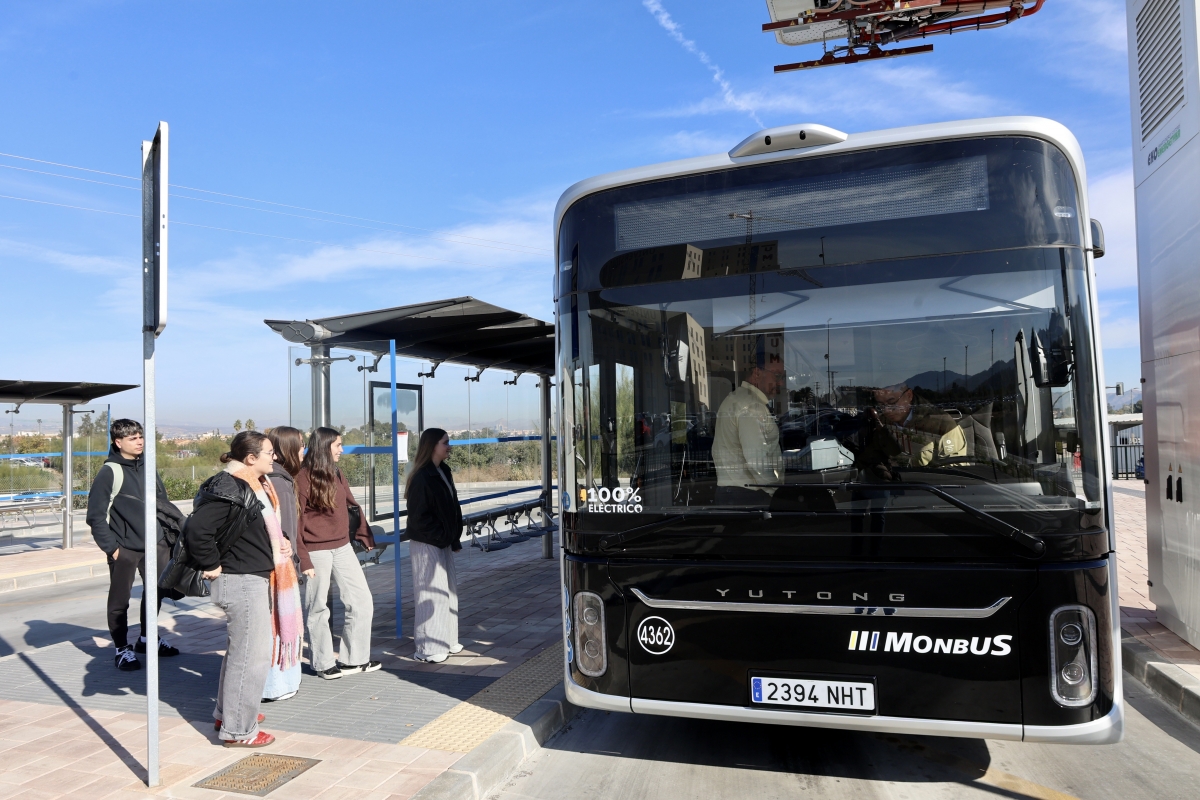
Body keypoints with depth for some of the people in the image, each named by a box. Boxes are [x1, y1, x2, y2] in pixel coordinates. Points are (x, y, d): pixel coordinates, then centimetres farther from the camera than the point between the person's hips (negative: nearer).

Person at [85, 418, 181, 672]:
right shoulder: (110, 472, -10)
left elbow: (163, 504, 14)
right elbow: (96, 515, -11)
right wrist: (110, 546, -13)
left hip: (155, 544, 6)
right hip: (125, 548, -6)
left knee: (156, 592, 14)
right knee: (120, 599, 5)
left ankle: (147, 638, 32)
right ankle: (122, 649, 18)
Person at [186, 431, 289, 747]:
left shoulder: (257, 486, 8)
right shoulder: (228, 491, -23)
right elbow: (196, 530, -31)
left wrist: (281, 543, 8)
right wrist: (211, 566, -20)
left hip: (257, 578, 11)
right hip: (241, 582, -11)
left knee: (239, 648, 23)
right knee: (250, 655, -1)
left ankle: (227, 712, 40)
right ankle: (238, 730, 13)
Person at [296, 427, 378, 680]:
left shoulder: (337, 474, 10)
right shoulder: (303, 477, -11)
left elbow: (353, 506, 15)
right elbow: (296, 520, -12)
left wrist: (366, 536, 10)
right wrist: (303, 558, -15)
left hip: (343, 548, 7)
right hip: (317, 552, -7)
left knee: (362, 602, 8)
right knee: (318, 608, 7)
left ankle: (355, 658, 20)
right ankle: (324, 663, 21)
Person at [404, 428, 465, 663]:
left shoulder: (443, 472, 8)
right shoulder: (421, 477, -17)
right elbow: (419, 516, -18)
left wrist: (454, 538, 6)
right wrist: (442, 537, -13)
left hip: (443, 542, 9)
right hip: (426, 544, -9)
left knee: (448, 590, 14)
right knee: (431, 594, -3)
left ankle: (446, 641, 26)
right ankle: (428, 648, 7)